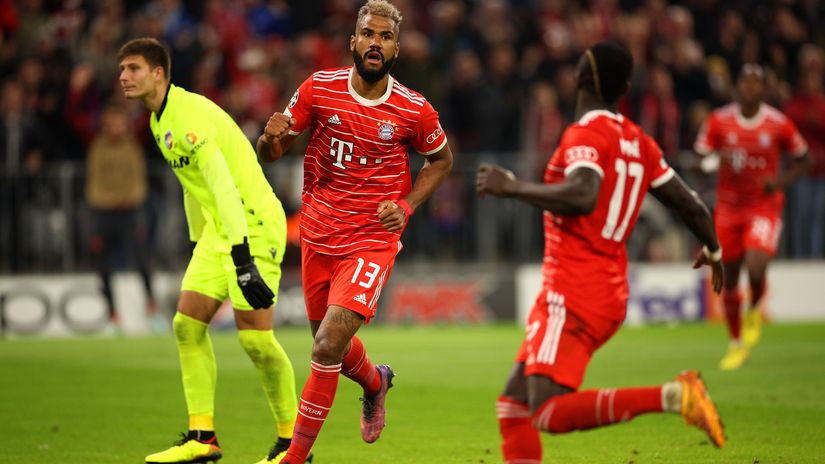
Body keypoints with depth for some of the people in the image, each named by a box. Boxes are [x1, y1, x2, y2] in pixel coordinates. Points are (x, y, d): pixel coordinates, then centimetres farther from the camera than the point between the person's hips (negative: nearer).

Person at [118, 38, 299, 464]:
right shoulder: (159, 121, 12)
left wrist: (243, 259, -32)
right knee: (187, 324, 3)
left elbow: (223, 185, -27)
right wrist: (198, 243, 25)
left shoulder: (190, 114, -19)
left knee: (254, 337, -12)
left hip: (253, 225, -10)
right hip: (218, 230, 10)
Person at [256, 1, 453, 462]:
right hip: (318, 235, 4)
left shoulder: (415, 111, -9)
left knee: (329, 346, -18)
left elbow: (441, 160, 11)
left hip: (373, 240, -4)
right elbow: (272, 151, 4)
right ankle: (375, 382, 53)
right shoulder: (319, 88, -5)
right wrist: (271, 138, -21)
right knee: (330, 342, 18)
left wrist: (406, 207, -4)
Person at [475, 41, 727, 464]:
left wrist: (512, 187, -19)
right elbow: (690, 206, 18)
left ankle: (671, 396, -25)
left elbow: (583, 196, -29)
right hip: (610, 291, 9)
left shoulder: (585, 134, -11)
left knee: (550, 413, -19)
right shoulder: (638, 142, 13)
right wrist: (713, 250, 38)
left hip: (574, 294, -9)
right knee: (513, 408, 10)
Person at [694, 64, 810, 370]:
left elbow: (801, 160, 8)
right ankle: (736, 343, 26)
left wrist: (781, 181, -10)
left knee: (756, 268, -24)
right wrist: (717, 159, -22)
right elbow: (699, 161, 0)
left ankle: (754, 310, 12)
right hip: (729, 207, 2)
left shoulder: (779, 124, -6)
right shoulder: (719, 121, -4)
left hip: (765, 205, -2)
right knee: (729, 278, 7)